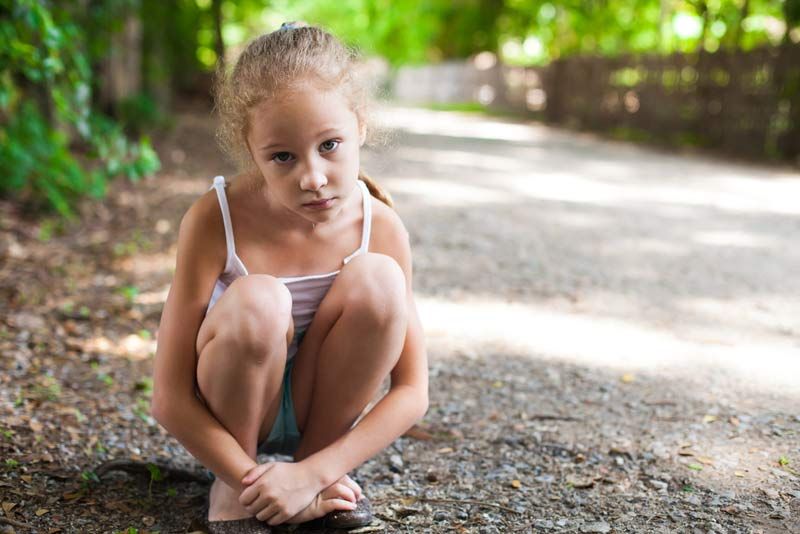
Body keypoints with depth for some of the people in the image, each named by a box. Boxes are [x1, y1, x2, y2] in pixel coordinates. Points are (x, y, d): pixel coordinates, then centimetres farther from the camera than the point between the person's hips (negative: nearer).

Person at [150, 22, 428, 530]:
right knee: (257, 299, -34)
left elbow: (412, 392, -14)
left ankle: (316, 456, -5)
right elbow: (171, 398, -21)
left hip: (318, 406, 2)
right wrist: (254, 483, -26)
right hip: (227, 411, -2)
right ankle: (232, 481, -8)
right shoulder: (214, 220, -24)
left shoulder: (381, 227, -17)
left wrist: (313, 472, -24)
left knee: (377, 278, -25)